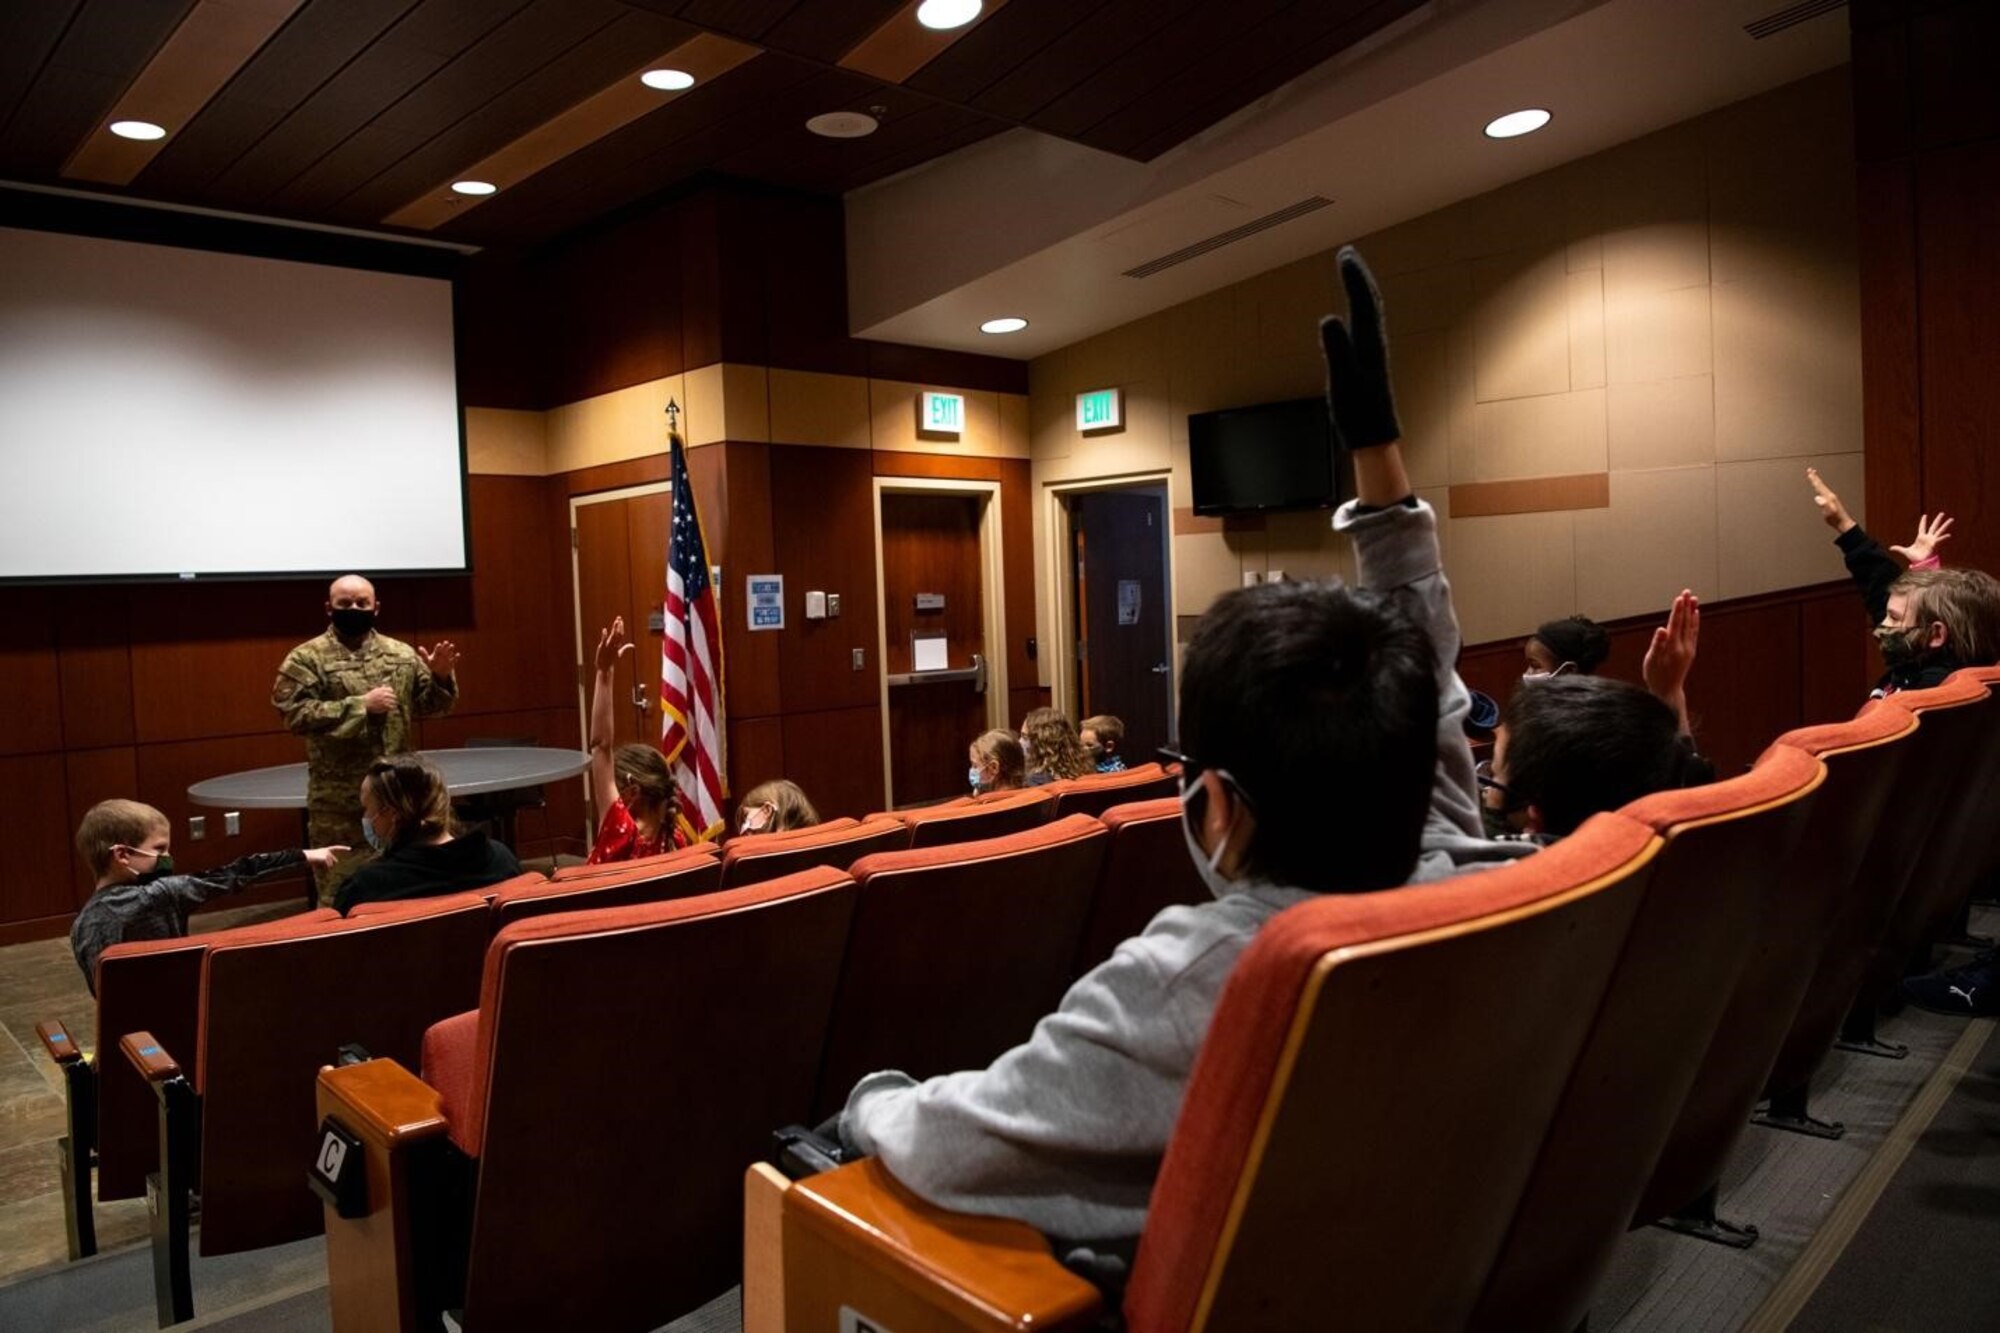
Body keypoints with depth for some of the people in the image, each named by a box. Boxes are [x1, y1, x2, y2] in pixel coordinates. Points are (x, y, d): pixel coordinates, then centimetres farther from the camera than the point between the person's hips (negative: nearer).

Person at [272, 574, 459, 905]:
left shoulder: (401, 653, 7)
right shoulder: (307, 658, -4)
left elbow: (430, 705, 9)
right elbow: (295, 715, -15)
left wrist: (441, 677, -12)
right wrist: (361, 705, -18)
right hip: (339, 801, -3)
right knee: (340, 891, 4)